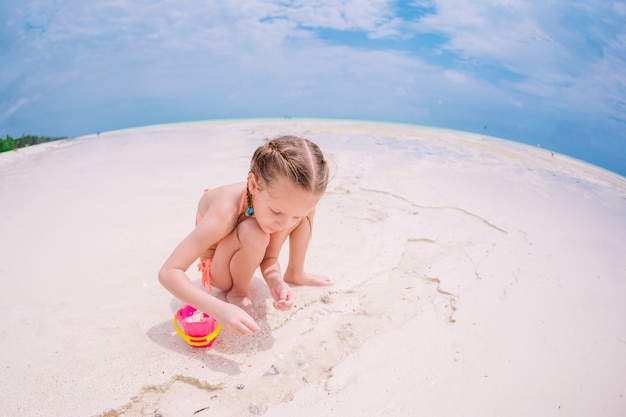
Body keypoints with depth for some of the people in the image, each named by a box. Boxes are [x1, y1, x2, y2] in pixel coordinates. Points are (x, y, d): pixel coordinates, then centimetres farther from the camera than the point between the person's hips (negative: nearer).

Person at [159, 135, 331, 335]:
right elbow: (168, 273, -41)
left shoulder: (282, 200, -24)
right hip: (218, 271, -5)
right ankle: (238, 291, -9)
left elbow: (269, 258, -14)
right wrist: (220, 309, -53)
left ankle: (294, 273, 10)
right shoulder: (226, 213, -40)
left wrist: (276, 280, -37)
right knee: (253, 235, -38)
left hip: (239, 256, 5)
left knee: (302, 207, -11)